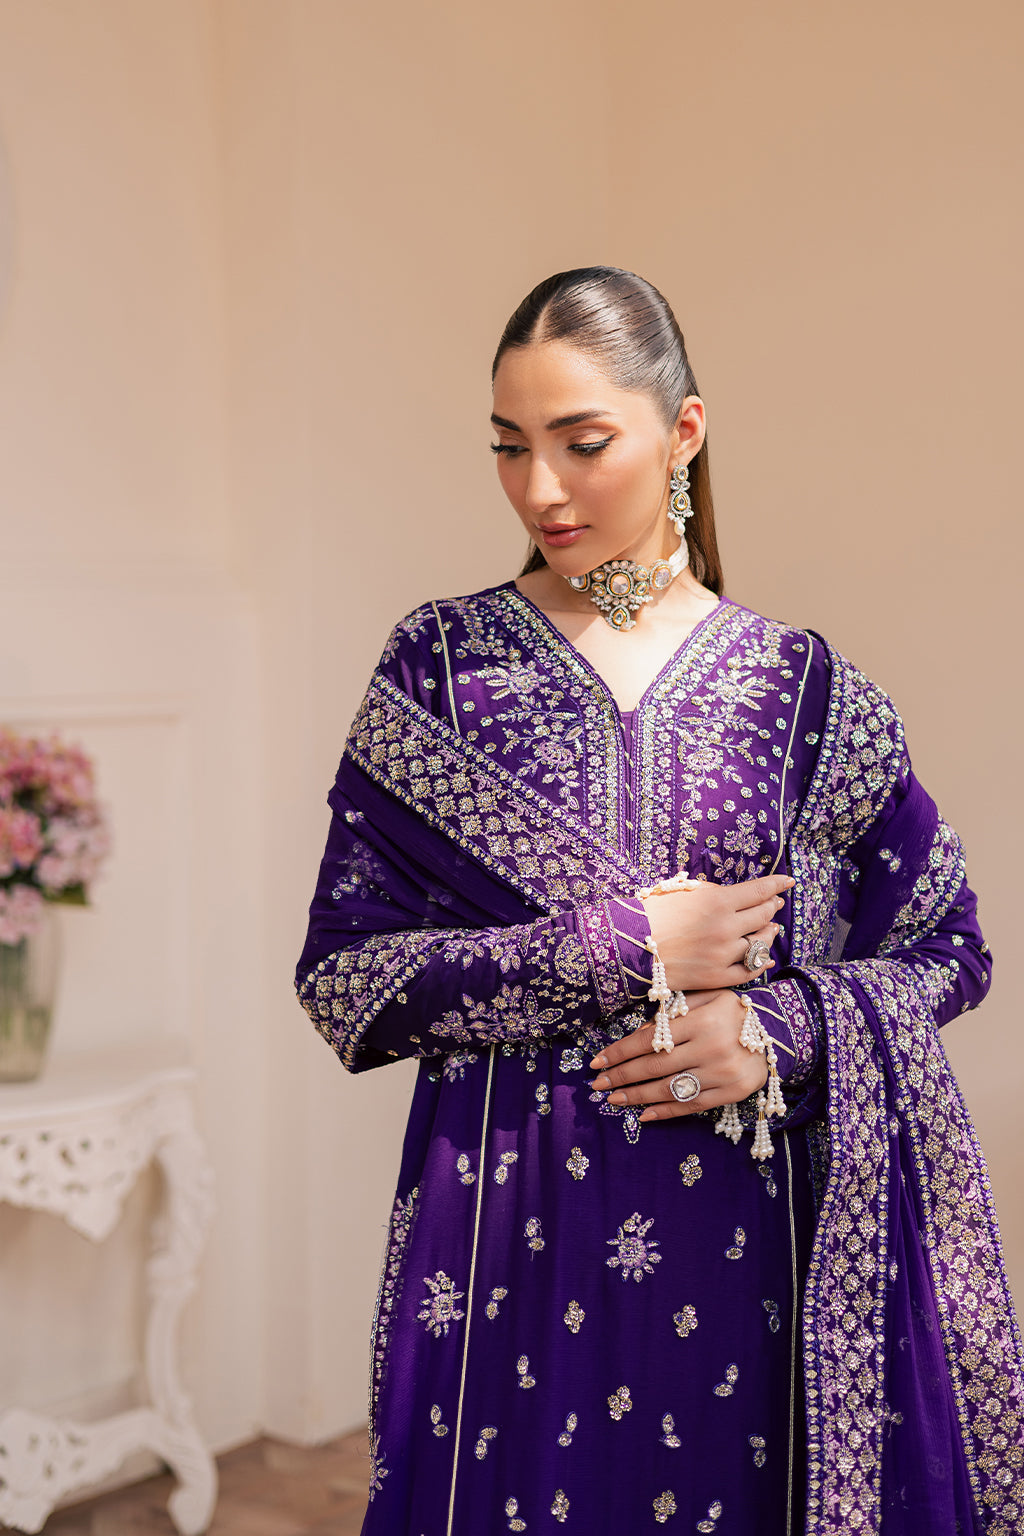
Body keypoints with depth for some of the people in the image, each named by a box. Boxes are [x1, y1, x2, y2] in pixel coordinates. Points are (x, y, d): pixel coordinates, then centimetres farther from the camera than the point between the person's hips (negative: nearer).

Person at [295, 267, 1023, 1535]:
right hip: (508, 1227, 0)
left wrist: (781, 1030, -11)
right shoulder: (441, 664, -1)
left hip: (741, 1236, 1)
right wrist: (618, 948, -14)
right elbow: (341, 979, -6)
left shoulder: (801, 686, 1)